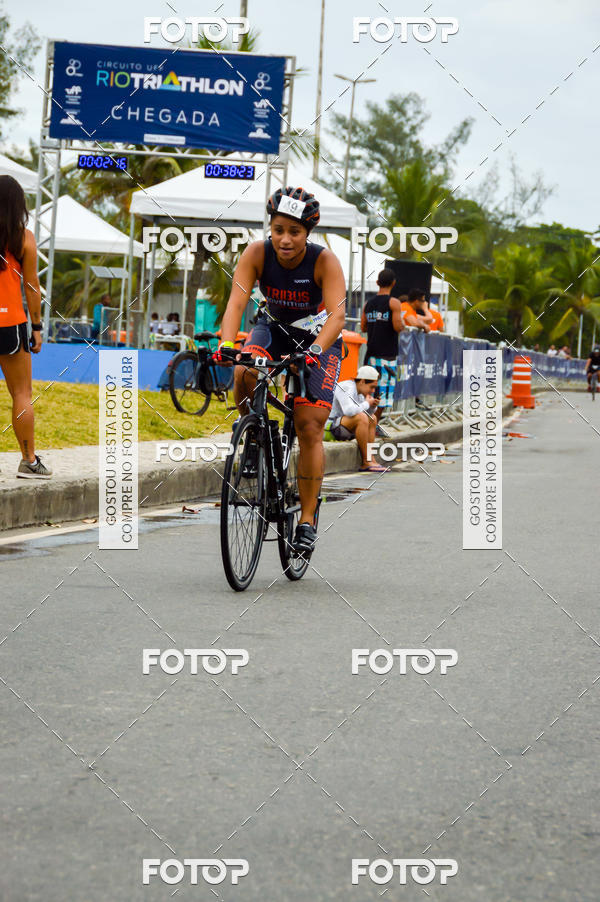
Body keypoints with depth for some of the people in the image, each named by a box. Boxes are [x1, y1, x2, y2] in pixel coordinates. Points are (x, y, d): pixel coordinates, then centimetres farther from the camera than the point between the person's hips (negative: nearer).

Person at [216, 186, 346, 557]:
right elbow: (237, 302, -30)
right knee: (244, 374, -31)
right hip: (274, 327, 2)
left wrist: (314, 351, -54)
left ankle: (308, 520, -4)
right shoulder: (257, 254, -22)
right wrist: (227, 344, -47)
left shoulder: (325, 261, -28)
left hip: (319, 337, -2)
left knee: (309, 427, -12)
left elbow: (337, 314, -36)